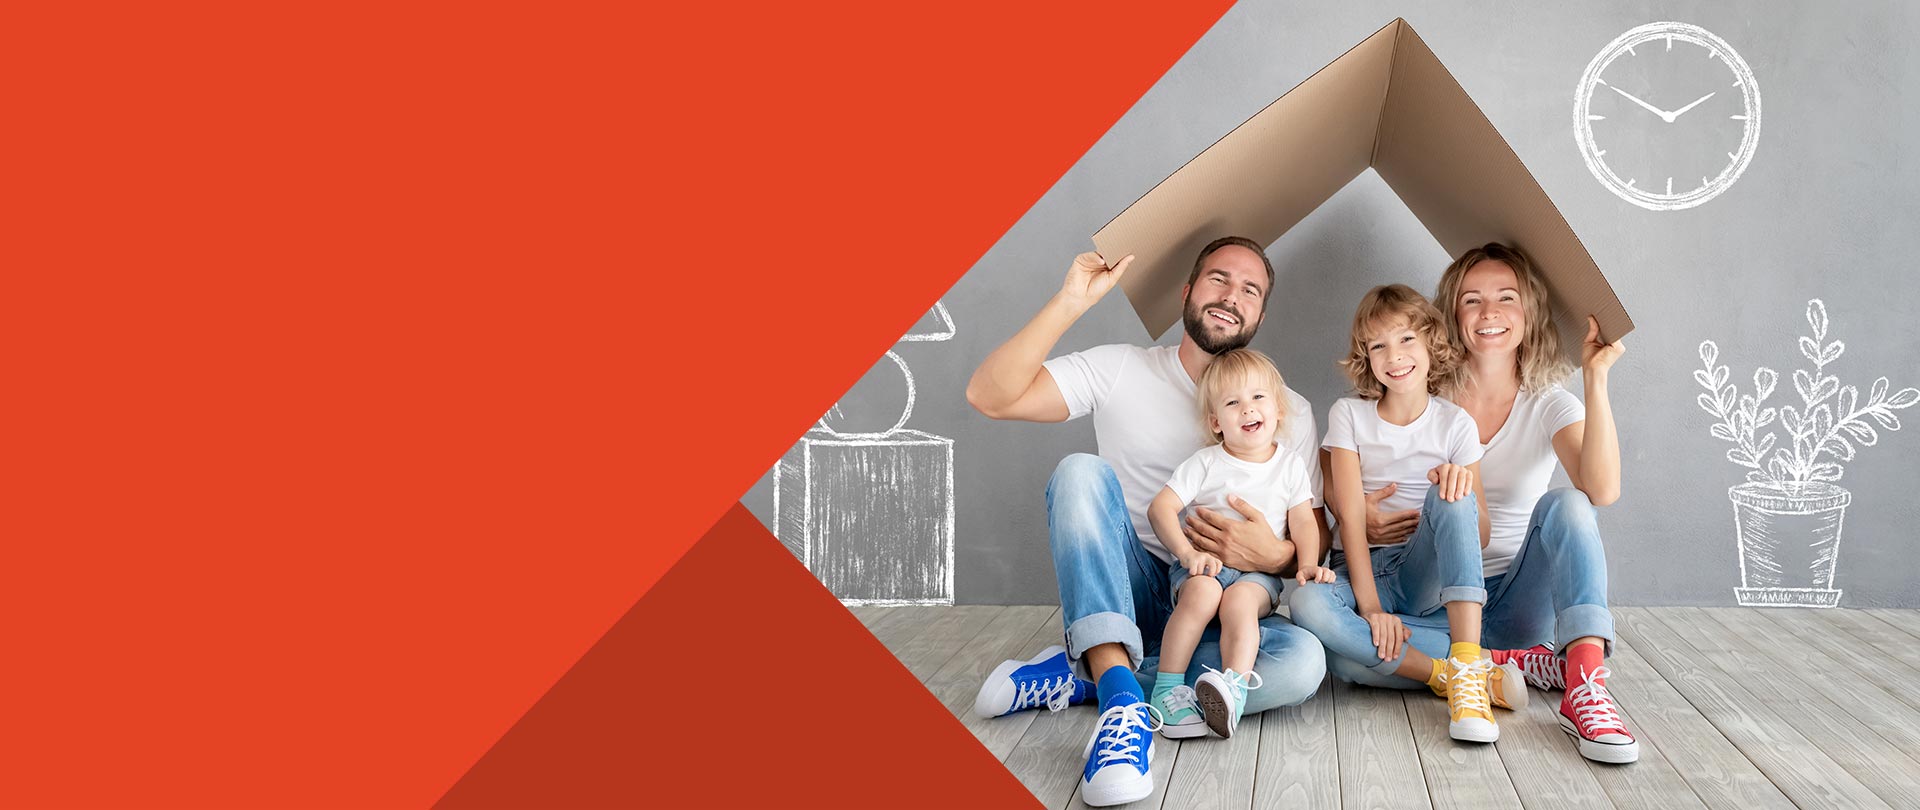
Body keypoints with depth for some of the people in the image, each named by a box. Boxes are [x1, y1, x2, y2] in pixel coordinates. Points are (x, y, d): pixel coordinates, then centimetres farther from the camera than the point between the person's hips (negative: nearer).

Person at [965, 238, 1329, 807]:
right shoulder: (1120, 370, 2)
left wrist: (1275, 555, -20)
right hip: (1126, 593, -1)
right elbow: (990, 396, -10)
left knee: (1303, 661, -31)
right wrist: (1070, 304, -18)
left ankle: (1078, 675, -23)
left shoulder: (1290, 413, 6)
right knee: (1081, 471, -28)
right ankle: (1122, 699, -42)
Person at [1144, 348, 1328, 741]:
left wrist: (1308, 564, -12)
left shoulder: (1290, 465, 10)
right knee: (1203, 592, -34)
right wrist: (1188, 553, -19)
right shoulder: (1205, 462, 3)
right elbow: (1160, 507, -4)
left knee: (1240, 600, -33)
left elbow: (1304, 522, 8)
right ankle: (1168, 688, -31)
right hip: (1204, 566, -1)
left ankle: (1235, 685, -47)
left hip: (1258, 573, 1)